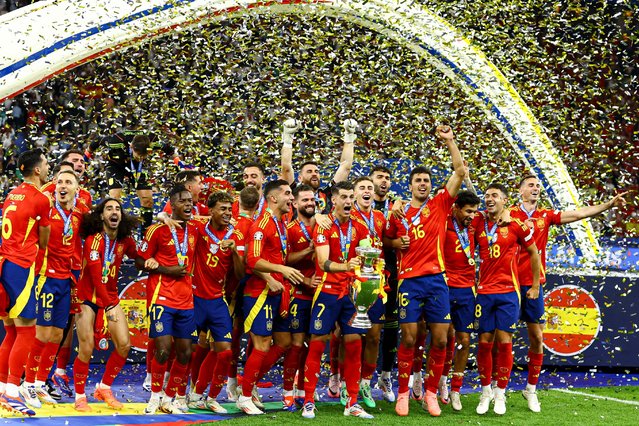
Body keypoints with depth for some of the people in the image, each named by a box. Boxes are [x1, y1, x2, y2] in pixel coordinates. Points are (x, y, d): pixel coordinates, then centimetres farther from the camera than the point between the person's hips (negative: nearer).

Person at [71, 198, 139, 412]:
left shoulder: (125, 241, 0)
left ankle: (104, 388, 14)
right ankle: (80, 396, 7)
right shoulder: (94, 240, -17)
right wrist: (109, 306, -24)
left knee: (124, 344, -5)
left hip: (111, 296, 6)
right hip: (88, 296, -5)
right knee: (86, 349, -11)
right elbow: (96, 276, -22)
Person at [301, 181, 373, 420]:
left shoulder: (358, 228, 7)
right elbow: (323, 263, -19)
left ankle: (352, 403, 11)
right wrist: (346, 266, -38)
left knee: (354, 344, 3)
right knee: (317, 343, -3)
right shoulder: (324, 226, -8)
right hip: (327, 291, -5)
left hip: (350, 291, 5)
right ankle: (308, 402, 5)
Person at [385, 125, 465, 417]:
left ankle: (431, 393, 12)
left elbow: (460, 171, 2)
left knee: (440, 340, 0)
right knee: (408, 339, -4)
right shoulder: (399, 213, 7)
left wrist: (450, 141, -1)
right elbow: (388, 240, 22)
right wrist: (396, 243, -1)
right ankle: (403, 393, 6)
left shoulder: (440, 205, 7)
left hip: (436, 279, 1)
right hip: (409, 281, -1)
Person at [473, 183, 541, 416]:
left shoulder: (517, 225, -3)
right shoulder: (477, 223, 3)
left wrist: (535, 286, 9)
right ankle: (486, 392, 14)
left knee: (504, 342, -3)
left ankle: (500, 394, 7)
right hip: (484, 291, 2)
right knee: (484, 342, 2)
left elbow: (534, 253, 8)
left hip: (508, 292, -2)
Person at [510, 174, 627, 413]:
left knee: (536, 337, 6)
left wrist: (609, 204, -8)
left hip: (533, 284, 4)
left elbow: (579, 214, 1)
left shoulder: (545, 216, 8)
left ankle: (531, 389, 18)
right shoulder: (509, 214, -2)